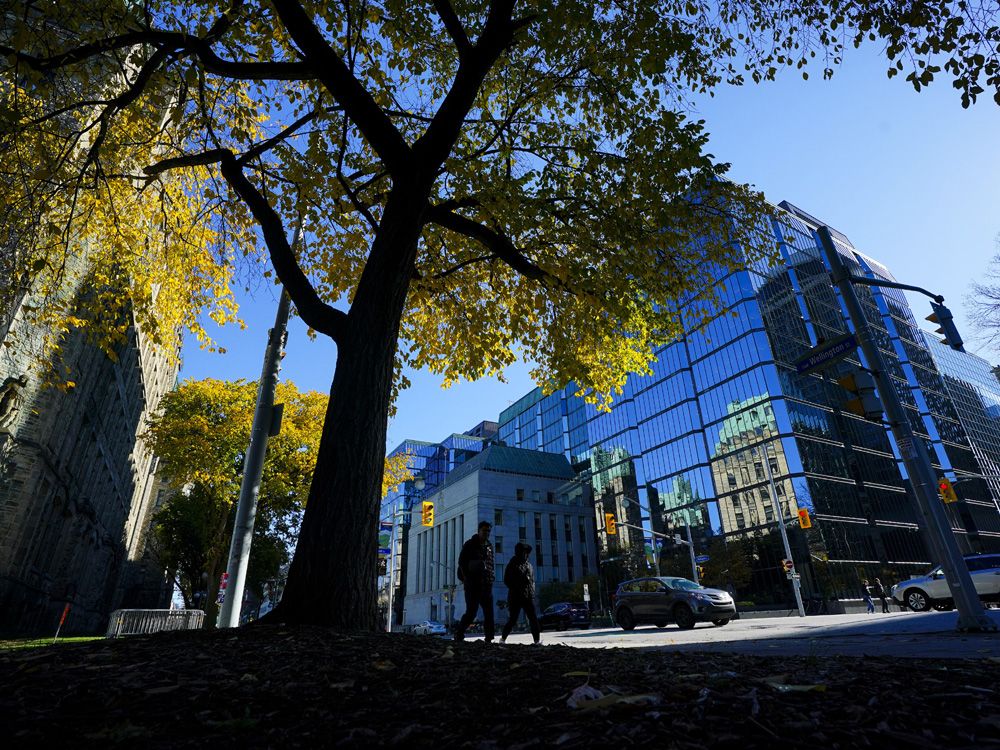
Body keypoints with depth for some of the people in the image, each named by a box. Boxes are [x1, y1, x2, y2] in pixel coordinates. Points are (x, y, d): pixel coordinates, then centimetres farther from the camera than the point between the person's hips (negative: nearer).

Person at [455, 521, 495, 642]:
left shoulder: (489, 546, 14)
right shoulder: (470, 545, -3)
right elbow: (462, 563, -6)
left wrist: (491, 577, 6)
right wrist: (468, 578, -10)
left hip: (487, 585, 6)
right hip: (473, 584, -5)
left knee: (489, 613, 3)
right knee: (471, 612, -4)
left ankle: (489, 639, 10)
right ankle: (458, 634, 12)